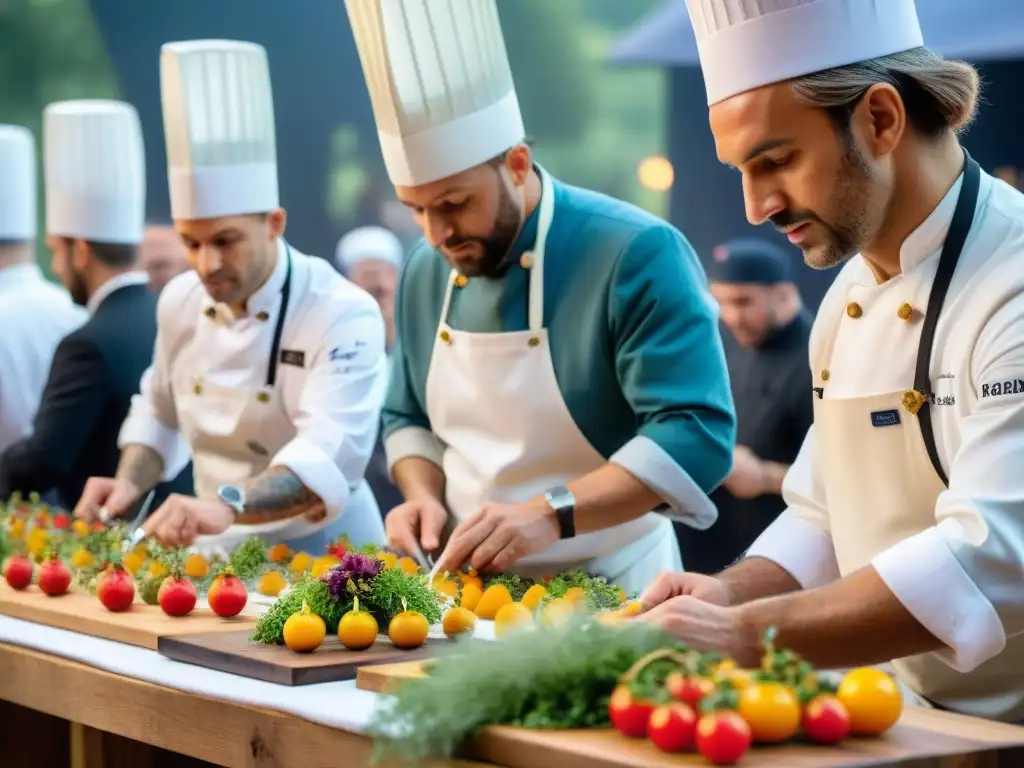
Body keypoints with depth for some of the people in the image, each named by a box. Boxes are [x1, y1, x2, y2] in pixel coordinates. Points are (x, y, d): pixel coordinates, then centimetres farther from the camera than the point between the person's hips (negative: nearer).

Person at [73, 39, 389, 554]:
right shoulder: (180, 301, 6)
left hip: (317, 556, -5)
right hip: (217, 554, 5)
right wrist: (128, 484, 2)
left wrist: (227, 505, -42)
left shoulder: (343, 315, -14)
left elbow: (329, 455, -27)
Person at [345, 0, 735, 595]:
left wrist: (551, 515, -30)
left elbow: (698, 434, -22)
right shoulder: (426, 272, 5)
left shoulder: (637, 255, -15)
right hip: (470, 593, 6)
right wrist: (423, 496, -2)